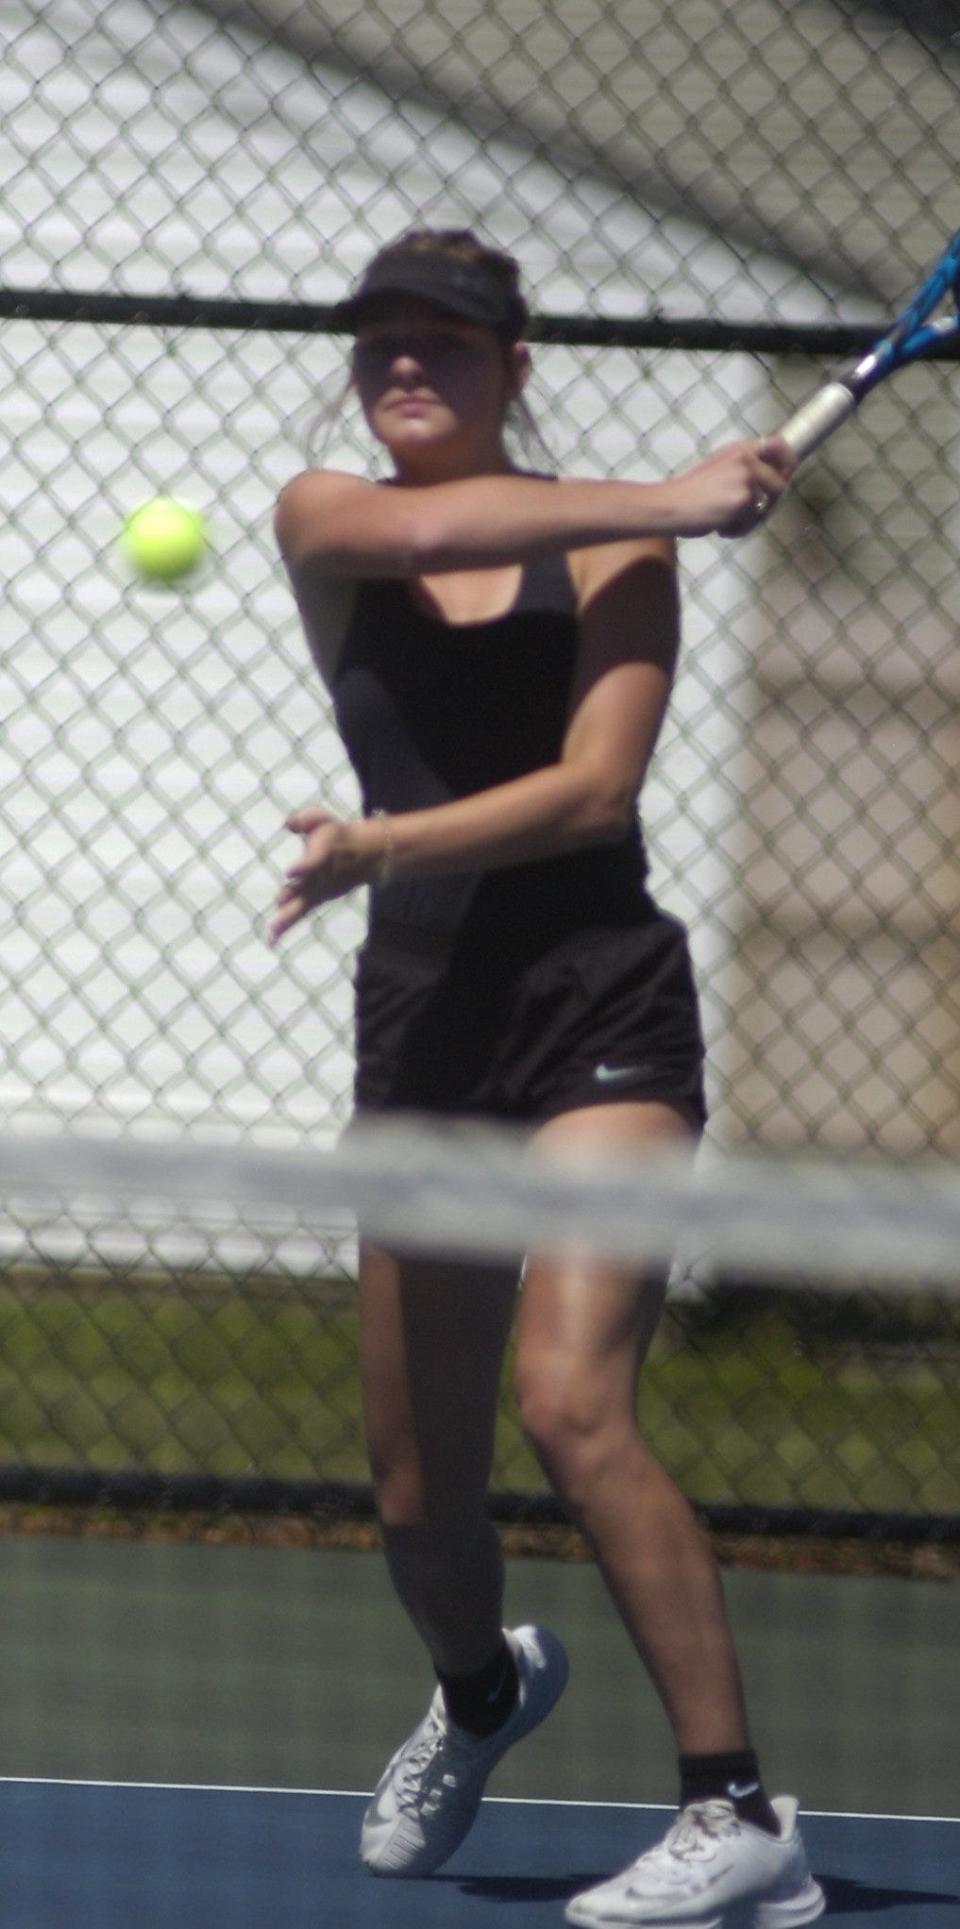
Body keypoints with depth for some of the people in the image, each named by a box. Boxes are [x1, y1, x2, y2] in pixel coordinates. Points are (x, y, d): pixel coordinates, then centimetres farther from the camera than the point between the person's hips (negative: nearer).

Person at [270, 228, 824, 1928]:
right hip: (422, 1021, 4)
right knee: (416, 1486, 8)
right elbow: (435, 527, -16)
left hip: (602, 1006, -4)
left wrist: (380, 845, -22)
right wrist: (671, 502, -14)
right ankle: (480, 1692, 44)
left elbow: (595, 785, -12)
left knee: (570, 1403, -23)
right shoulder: (324, 521, 7)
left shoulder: (614, 550, 1)